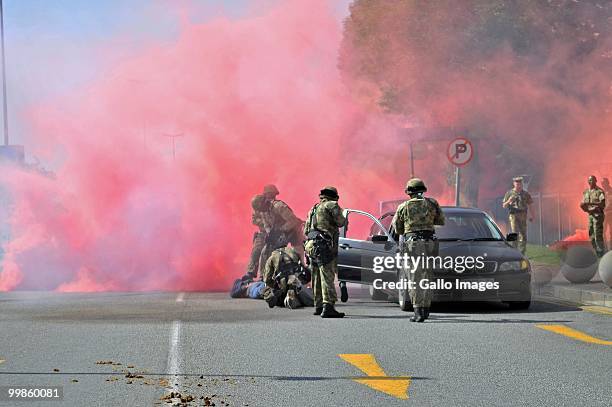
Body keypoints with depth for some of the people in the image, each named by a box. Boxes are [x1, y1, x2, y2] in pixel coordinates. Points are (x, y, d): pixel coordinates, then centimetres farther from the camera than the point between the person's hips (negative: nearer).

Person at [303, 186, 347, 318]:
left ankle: (318, 306, 23)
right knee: (327, 277, -13)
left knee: (317, 278, 16)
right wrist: (340, 213, 12)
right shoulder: (331, 205, -1)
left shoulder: (313, 209, 24)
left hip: (311, 246, 8)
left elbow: (306, 230, 26)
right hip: (323, 247, -8)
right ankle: (328, 307, -21)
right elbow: (341, 222, -7)